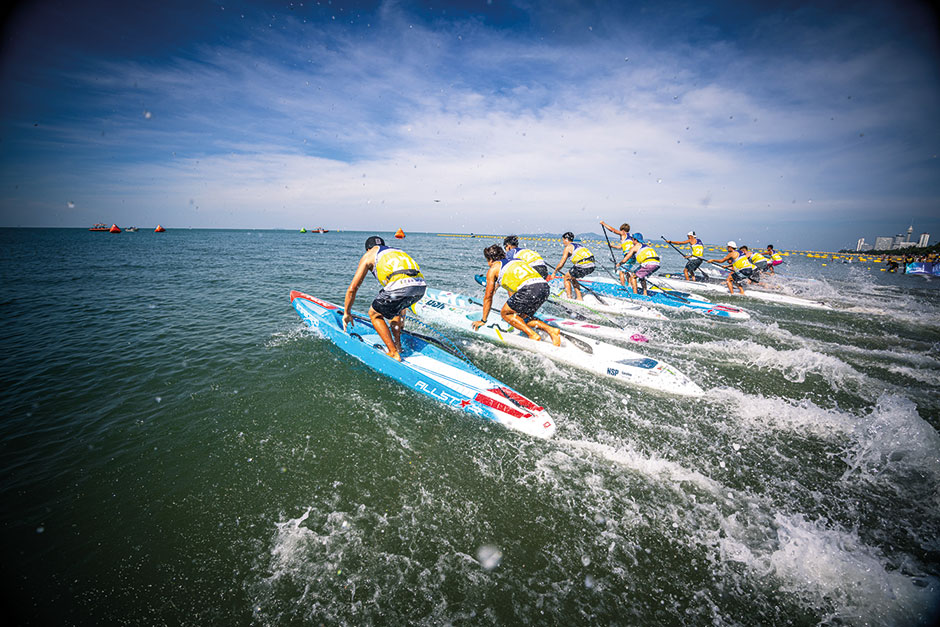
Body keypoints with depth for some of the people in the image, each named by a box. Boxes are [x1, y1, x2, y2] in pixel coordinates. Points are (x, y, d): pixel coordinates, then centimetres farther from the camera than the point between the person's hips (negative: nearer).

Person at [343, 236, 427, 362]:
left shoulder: (368, 255, 24)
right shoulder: (398, 251, 40)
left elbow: (352, 288, 21)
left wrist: (347, 313, 35)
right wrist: (402, 315, 55)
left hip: (400, 286, -6)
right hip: (421, 286, 6)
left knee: (374, 314, 18)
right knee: (394, 307, 36)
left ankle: (394, 353, 12)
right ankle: (398, 345, 32)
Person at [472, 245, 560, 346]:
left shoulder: (493, 268, 16)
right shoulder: (515, 260, 35)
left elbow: (488, 297, 20)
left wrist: (483, 320, 30)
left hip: (529, 288, -7)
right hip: (545, 286, 8)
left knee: (505, 313, 11)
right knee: (523, 317, 24)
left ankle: (534, 336, -1)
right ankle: (552, 330, 8)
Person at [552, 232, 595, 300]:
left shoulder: (568, 247, 4)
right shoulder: (578, 245, 27)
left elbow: (561, 264, -1)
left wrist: (554, 273, 14)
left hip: (583, 266, -7)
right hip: (591, 266, 8)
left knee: (566, 278, 14)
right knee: (572, 277, 27)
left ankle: (569, 298, 11)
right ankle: (579, 298, 24)